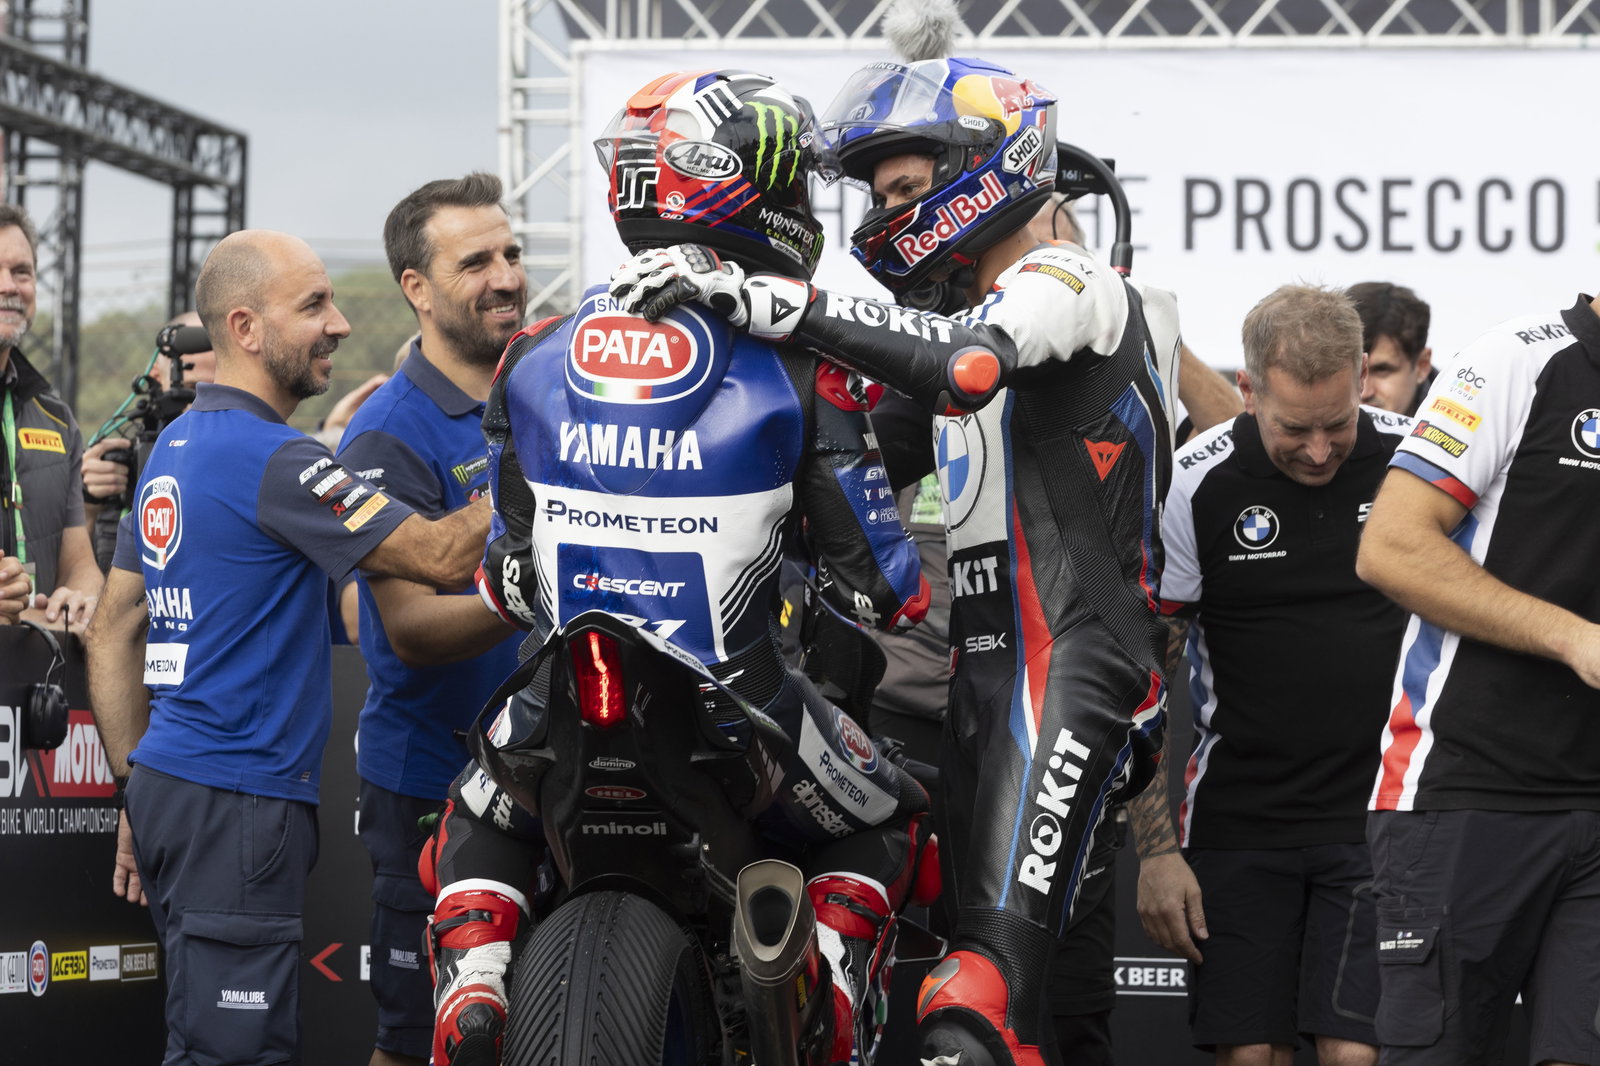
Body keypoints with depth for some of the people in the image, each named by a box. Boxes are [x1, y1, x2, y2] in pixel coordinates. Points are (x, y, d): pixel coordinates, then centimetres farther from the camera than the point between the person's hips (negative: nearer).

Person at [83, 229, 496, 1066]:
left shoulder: (174, 446, 16)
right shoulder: (271, 457, -14)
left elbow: (113, 630, 19)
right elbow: (440, 555, -18)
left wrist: (135, 789, 21)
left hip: (169, 784, 10)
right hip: (236, 802, -10)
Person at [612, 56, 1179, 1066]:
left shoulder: (1068, 282, -5)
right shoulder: (967, 310, 26)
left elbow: (961, 363, -27)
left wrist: (754, 296, -32)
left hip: (1073, 669, -10)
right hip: (985, 669, 10)